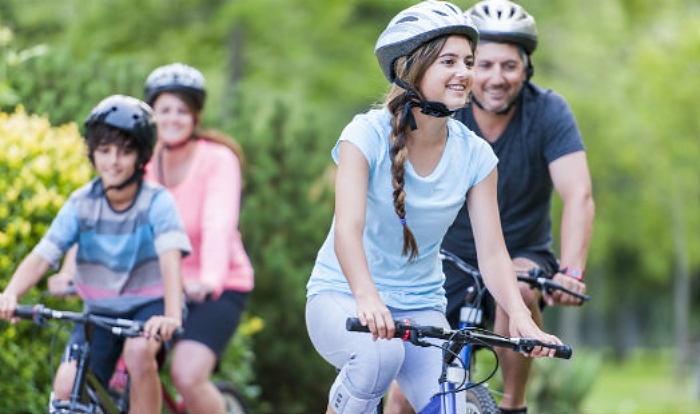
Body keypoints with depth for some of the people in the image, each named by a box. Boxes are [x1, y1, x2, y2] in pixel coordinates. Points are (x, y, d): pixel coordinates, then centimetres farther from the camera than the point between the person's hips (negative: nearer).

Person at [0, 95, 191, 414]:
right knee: (66, 388, -16)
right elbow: (41, 256, -18)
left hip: (150, 306, -3)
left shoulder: (157, 202, -17)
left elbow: (170, 258, -32)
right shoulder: (81, 204, -10)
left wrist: (171, 316, -50)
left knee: (138, 351, -34)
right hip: (100, 312, 3)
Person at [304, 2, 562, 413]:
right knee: (381, 353, -35)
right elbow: (348, 229, -29)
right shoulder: (367, 135, -16)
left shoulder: (474, 155, -5)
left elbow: (492, 252, -8)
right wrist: (367, 297, -48)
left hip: (420, 305, 3)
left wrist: (521, 317, -27)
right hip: (342, 294, -3)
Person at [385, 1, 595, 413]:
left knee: (516, 289, -37)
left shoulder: (548, 112, -16)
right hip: (450, 265, 1)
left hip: (523, 256, -1)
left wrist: (571, 272, -42)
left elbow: (579, 195, -27)